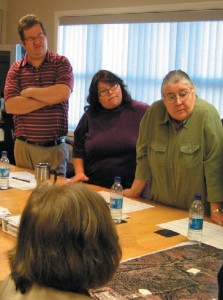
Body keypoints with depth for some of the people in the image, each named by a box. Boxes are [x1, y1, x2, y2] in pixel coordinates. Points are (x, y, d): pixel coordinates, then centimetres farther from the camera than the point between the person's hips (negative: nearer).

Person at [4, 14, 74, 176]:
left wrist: (29, 92, -7)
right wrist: (48, 98, -11)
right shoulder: (16, 69, 7)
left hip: (55, 148, -2)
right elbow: (10, 106, -7)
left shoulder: (61, 63, 2)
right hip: (24, 147, 2)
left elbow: (63, 93, -17)